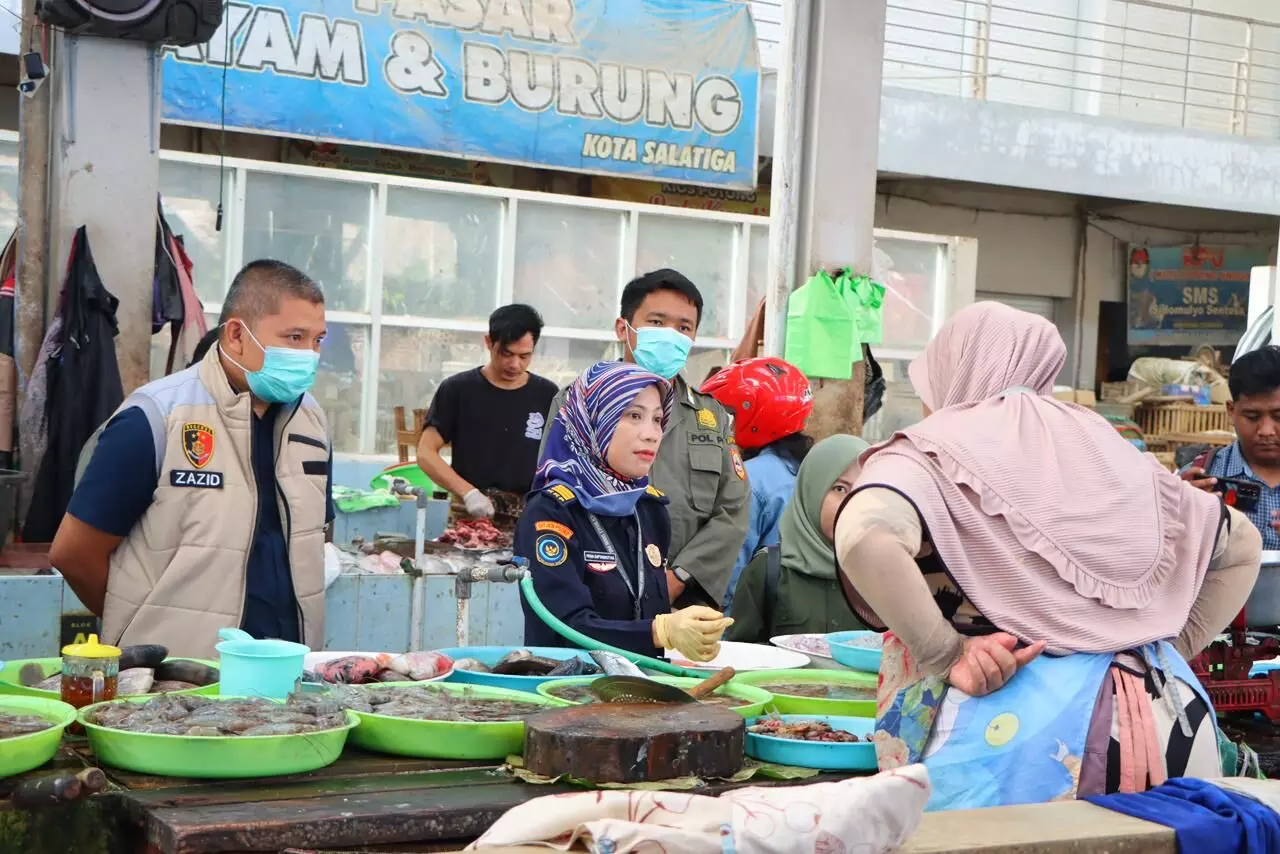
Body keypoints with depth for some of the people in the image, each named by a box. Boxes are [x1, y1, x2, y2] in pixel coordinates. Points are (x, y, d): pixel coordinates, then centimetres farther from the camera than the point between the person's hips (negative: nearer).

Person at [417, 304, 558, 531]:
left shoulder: (547, 395, 8)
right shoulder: (458, 390, 2)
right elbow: (426, 453, 0)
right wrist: (468, 492, -13)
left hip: (527, 520, 2)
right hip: (469, 517, -1)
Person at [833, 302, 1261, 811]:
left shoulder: (933, 452, 0)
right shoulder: (1108, 450, 17)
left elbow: (865, 538, -23)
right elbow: (1242, 544, 28)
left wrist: (945, 654, -12)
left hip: (1021, 723, -6)